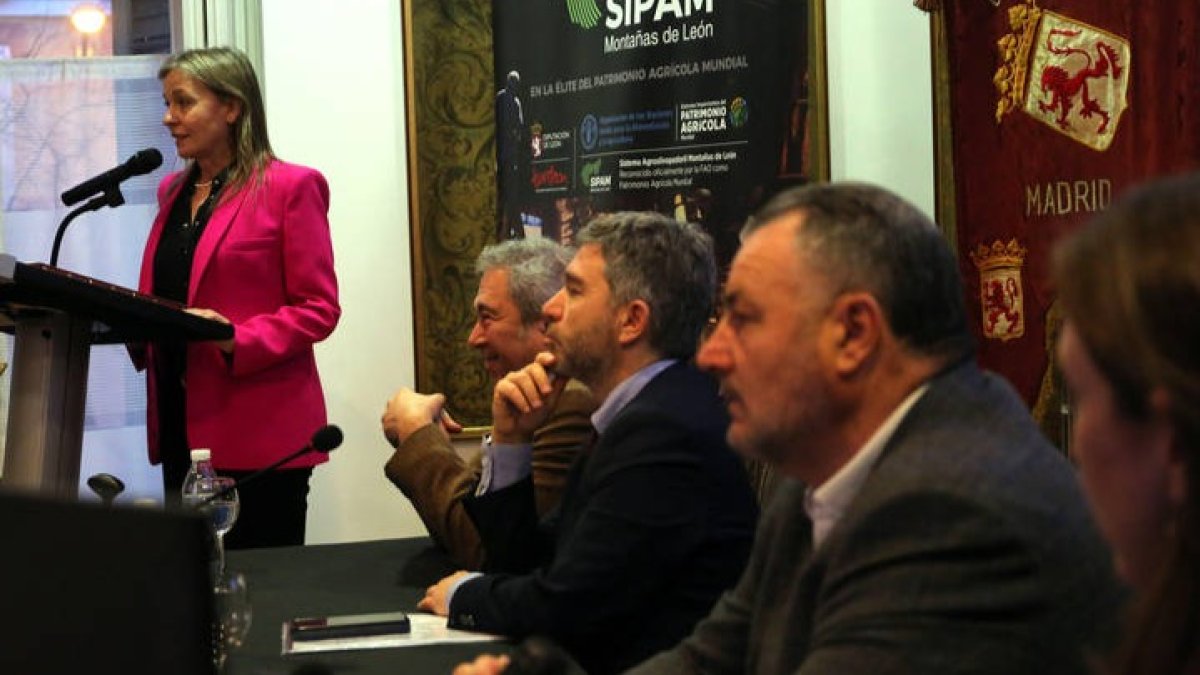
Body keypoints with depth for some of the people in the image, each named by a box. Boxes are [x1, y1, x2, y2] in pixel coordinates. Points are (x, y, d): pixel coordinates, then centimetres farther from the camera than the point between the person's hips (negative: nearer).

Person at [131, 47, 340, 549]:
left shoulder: (289, 187, -5)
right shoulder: (173, 191, 16)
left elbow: (318, 309, -9)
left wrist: (236, 340, -21)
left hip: (258, 431, -6)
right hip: (182, 425, 7)